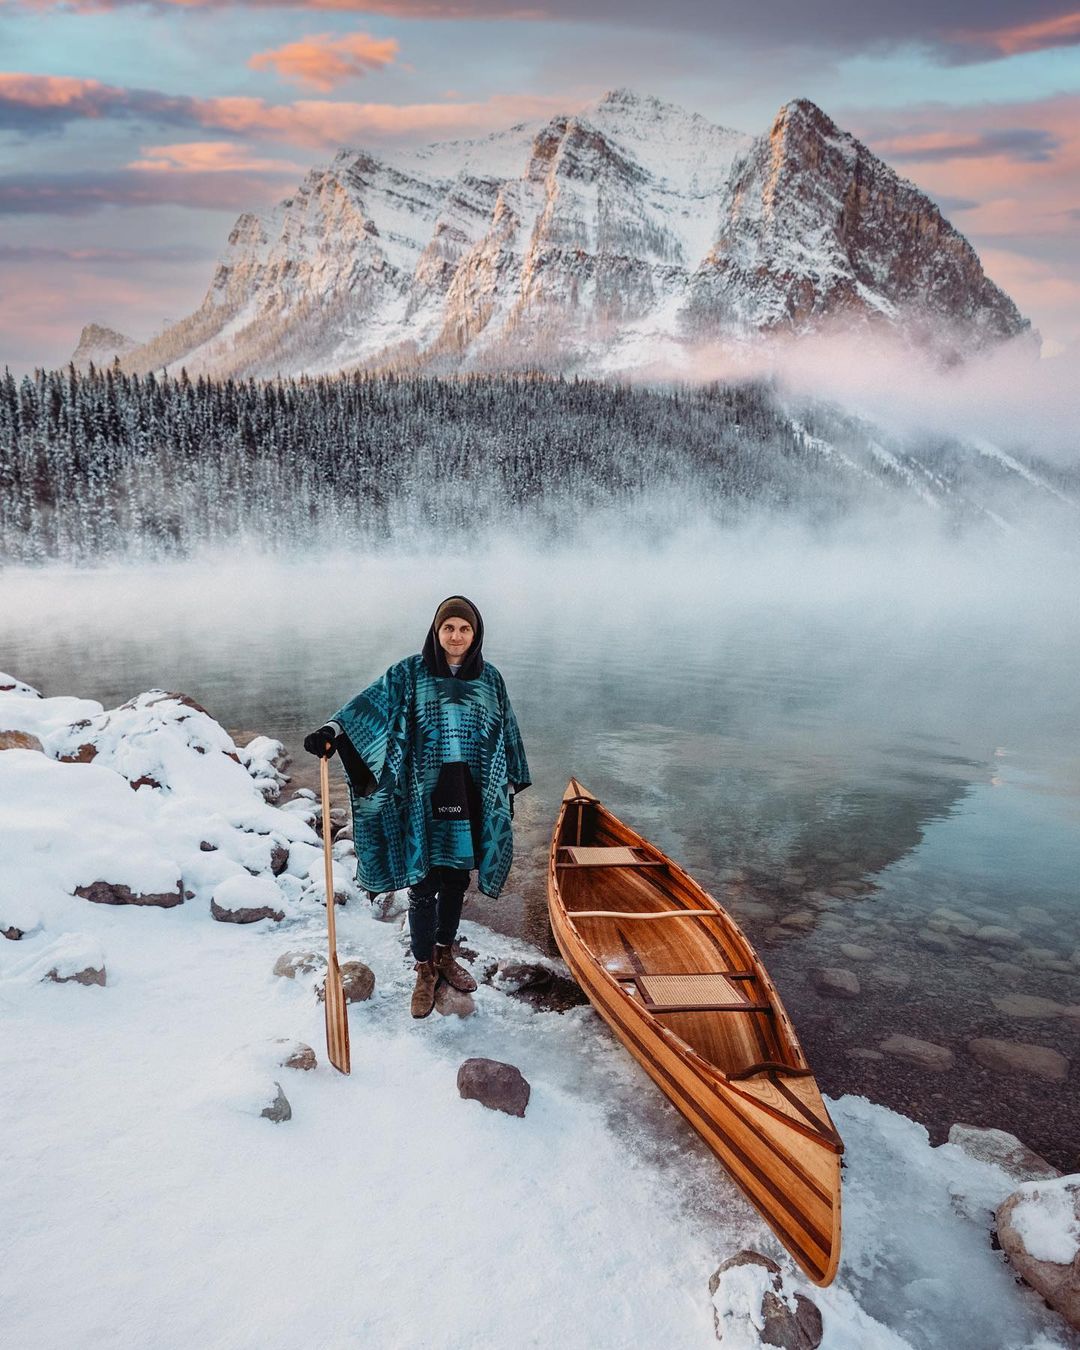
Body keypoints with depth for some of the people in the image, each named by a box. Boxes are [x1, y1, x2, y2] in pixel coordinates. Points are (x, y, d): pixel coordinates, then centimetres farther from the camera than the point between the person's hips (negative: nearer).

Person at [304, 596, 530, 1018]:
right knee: (423, 885, 3)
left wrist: (510, 788, 15)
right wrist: (333, 730, -37)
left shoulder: (489, 678, 4)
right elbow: (370, 702, -19)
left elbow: (506, 735, 12)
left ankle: (444, 954, 35)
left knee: (456, 880, 15)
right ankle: (425, 969, 21)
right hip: (424, 799, -3)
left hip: (471, 800, 3)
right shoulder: (410, 673, -5)